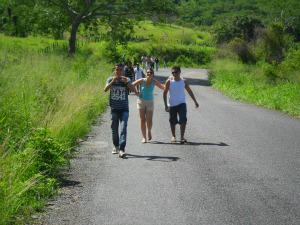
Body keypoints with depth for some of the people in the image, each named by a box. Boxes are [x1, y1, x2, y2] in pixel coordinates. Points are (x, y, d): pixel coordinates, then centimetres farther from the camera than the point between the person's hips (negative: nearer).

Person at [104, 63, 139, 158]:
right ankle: (116, 146, 31)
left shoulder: (126, 80, 3)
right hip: (114, 108, 1)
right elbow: (105, 89, -12)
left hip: (124, 109, -1)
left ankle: (121, 149, -20)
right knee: (114, 129, 11)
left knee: (123, 128, -14)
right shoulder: (110, 79, 4)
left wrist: (126, 82, -21)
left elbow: (134, 90, -9)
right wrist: (113, 81, -24)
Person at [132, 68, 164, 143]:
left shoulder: (154, 81, -8)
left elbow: (163, 87, -11)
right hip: (141, 101, 0)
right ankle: (144, 137, 8)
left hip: (150, 102, 0)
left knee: (149, 121, -5)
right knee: (142, 120, 0)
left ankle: (149, 132, 27)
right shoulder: (142, 81, -11)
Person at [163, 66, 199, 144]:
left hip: (181, 104, 1)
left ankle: (182, 137, -13)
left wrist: (195, 102, 14)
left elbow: (189, 91, 11)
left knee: (183, 120, -14)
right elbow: (165, 93, -6)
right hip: (172, 104, -1)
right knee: (172, 121, 10)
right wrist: (165, 105, -12)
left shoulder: (184, 81, -1)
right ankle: (173, 136, 29)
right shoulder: (169, 81, -8)